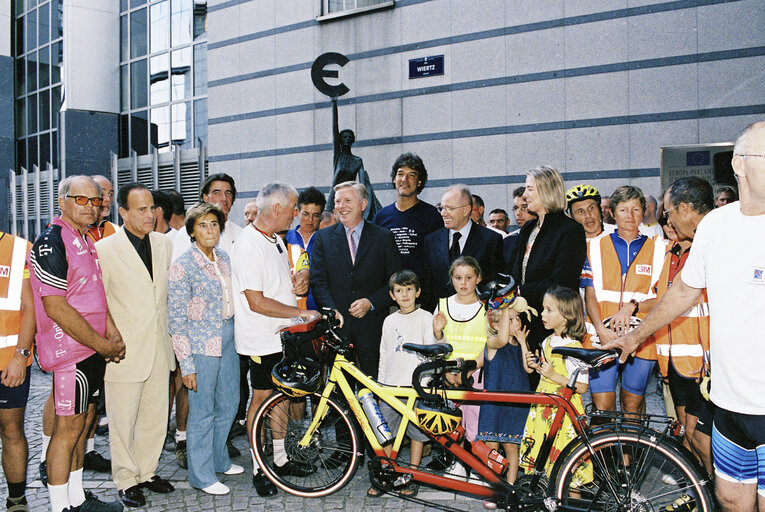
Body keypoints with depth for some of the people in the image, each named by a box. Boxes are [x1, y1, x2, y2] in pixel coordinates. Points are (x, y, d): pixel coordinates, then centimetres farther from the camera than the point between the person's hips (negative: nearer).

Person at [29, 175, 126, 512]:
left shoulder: (85, 241, 13)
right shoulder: (51, 242, -16)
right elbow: (56, 308, -22)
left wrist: (113, 333, 4)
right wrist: (103, 345, -16)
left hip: (92, 350, 9)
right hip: (70, 350, -9)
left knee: (79, 423, 16)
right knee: (68, 427, -1)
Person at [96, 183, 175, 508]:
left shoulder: (164, 244, 6)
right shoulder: (104, 250, -11)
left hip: (159, 349, 5)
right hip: (125, 351, -5)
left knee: (155, 417, 14)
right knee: (123, 421, 7)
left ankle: (147, 471, 31)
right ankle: (126, 480, 23)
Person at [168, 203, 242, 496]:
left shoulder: (223, 259, 7)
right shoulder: (183, 266, -14)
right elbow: (176, 321, -14)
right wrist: (186, 364, -15)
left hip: (228, 339, 7)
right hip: (201, 345, -7)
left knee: (229, 403, 16)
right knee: (202, 411, 3)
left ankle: (219, 460, 36)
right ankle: (202, 475, 18)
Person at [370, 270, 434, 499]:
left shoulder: (425, 317, 0)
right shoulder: (390, 321, 12)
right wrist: (381, 383, 15)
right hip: (391, 385, 4)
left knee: (416, 432, 4)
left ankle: (412, 477, 16)